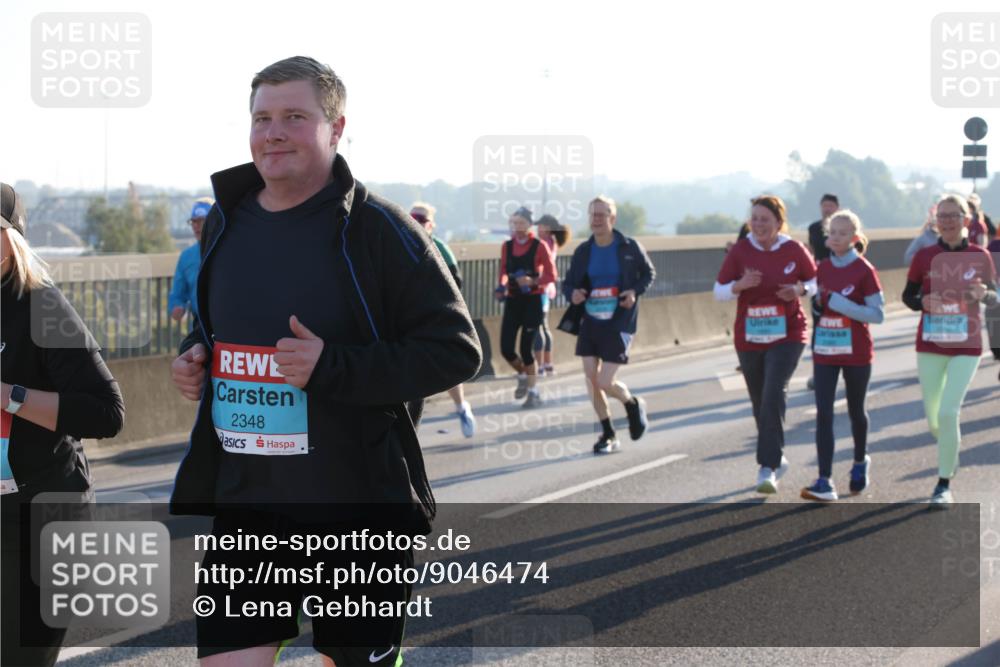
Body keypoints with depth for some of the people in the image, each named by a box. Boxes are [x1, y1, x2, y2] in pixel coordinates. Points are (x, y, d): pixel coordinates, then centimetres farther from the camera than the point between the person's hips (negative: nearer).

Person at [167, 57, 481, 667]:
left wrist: (333, 366, -23)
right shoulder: (225, 221, 8)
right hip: (244, 502, 4)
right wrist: (195, 355, 2)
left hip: (361, 505, -4)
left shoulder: (378, 228, -11)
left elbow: (457, 350, -13)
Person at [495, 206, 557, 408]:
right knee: (506, 348, -4)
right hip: (512, 300, 4)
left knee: (526, 348, -6)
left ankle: (533, 393, 10)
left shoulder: (539, 246, -6)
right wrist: (501, 286, -2)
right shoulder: (507, 246, 7)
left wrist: (533, 281, -23)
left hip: (533, 301, -4)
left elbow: (551, 275, -7)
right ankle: (523, 376, 28)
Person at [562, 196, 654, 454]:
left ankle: (633, 404, 24)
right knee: (591, 379, 1)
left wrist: (635, 291, -12)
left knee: (605, 382, -9)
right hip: (590, 323, 4)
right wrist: (572, 293, -16)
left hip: (619, 324, -4)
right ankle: (608, 434, 17)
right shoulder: (583, 251, 2)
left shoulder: (630, 247, -5)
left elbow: (649, 274, 8)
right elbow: (568, 283, 8)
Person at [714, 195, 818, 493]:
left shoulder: (794, 250, -4)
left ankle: (768, 468, -21)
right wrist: (740, 285, -20)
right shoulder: (739, 251, -2)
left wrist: (801, 290, -13)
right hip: (748, 339, 3)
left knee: (773, 395, -20)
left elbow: (817, 281, 9)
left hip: (786, 336, -3)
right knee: (760, 403, 12)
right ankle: (777, 458, 34)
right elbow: (719, 291, 1)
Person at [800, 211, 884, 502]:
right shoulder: (823, 268, 5)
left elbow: (878, 314, -14)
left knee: (856, 411, 14)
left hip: (856, 352, -3)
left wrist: (838, 303, -21)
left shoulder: (864, 270, -10)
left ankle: (860, 462, 40)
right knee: (823, 413, -8)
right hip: (824, 351, 3)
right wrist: (818, 303, -5)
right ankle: (825, 482, -12)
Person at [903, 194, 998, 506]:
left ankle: (944, 484, 0)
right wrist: (923, 302, -16)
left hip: (966, 346, -2)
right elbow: (908, 295, 6)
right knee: (934, 418, 9)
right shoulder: (925, 257, -1)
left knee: (948, 412, -13)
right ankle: (951, 452, 44)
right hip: (930, 345, 2)